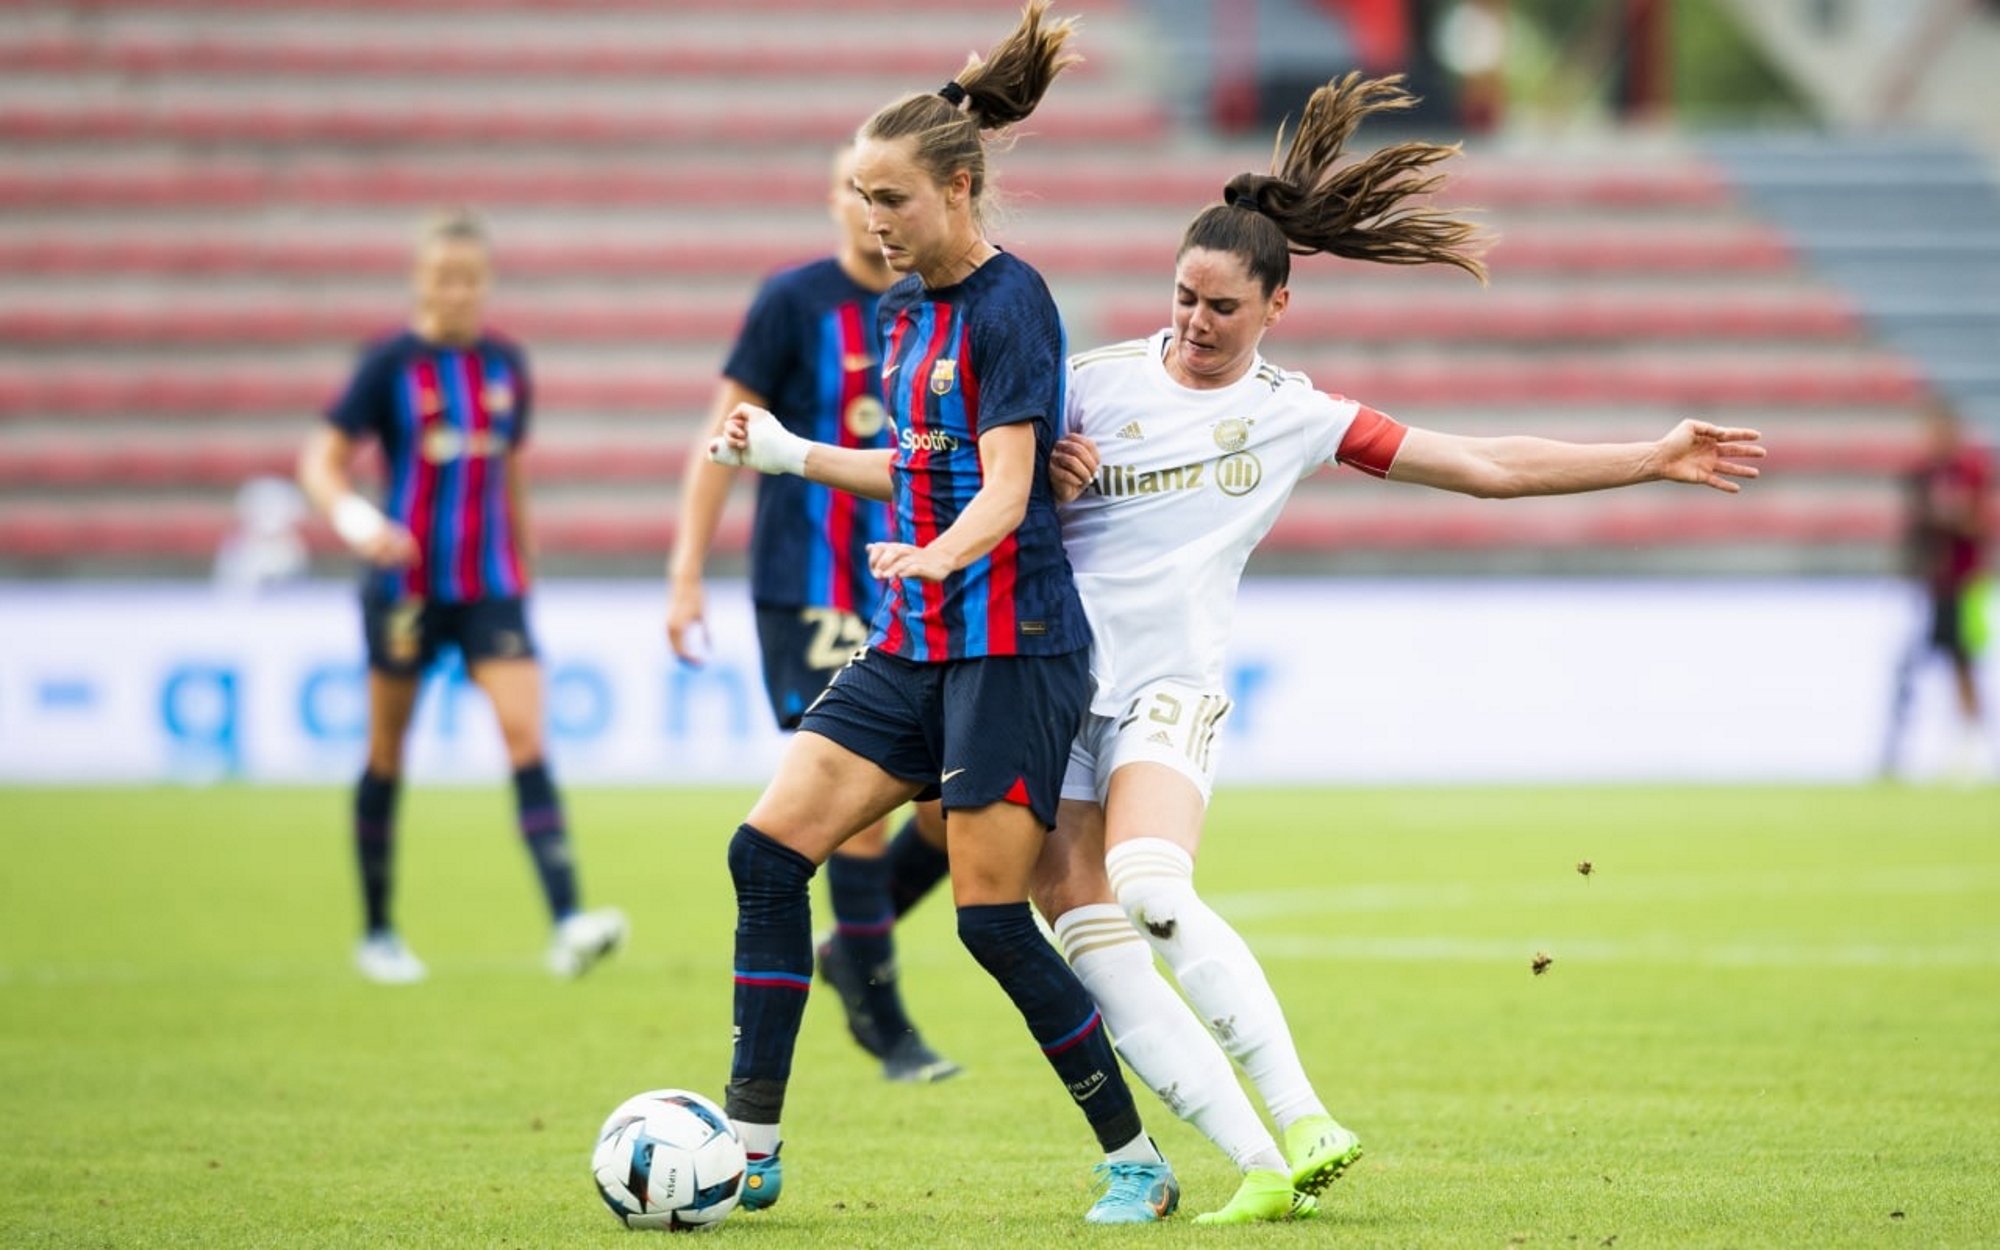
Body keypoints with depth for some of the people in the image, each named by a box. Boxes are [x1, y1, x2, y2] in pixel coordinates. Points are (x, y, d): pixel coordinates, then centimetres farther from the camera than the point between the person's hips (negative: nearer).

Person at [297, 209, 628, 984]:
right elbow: (322, 461, -6)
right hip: (406, 587, -3)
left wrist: (522, 566, 20)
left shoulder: (506, 365, 7)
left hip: (490, 586, 3)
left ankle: (567, 927, -24)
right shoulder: (392, 365, -5)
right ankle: (376, 934, 23)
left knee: (527, 738, -13)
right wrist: (355, 521, -25)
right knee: (387, 754, 8)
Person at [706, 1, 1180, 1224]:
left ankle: (1138, 1161, 7)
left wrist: (934, 559, -39)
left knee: (992, 918, -8)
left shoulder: (1009, 303, -13)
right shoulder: (907, 307, 13)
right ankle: (752, 1151, -2)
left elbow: (1004, 492, -21)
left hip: (1015, 643, -9)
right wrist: (794, 454, 25)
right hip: (918, 645, 9)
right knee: (769, 847, -4)